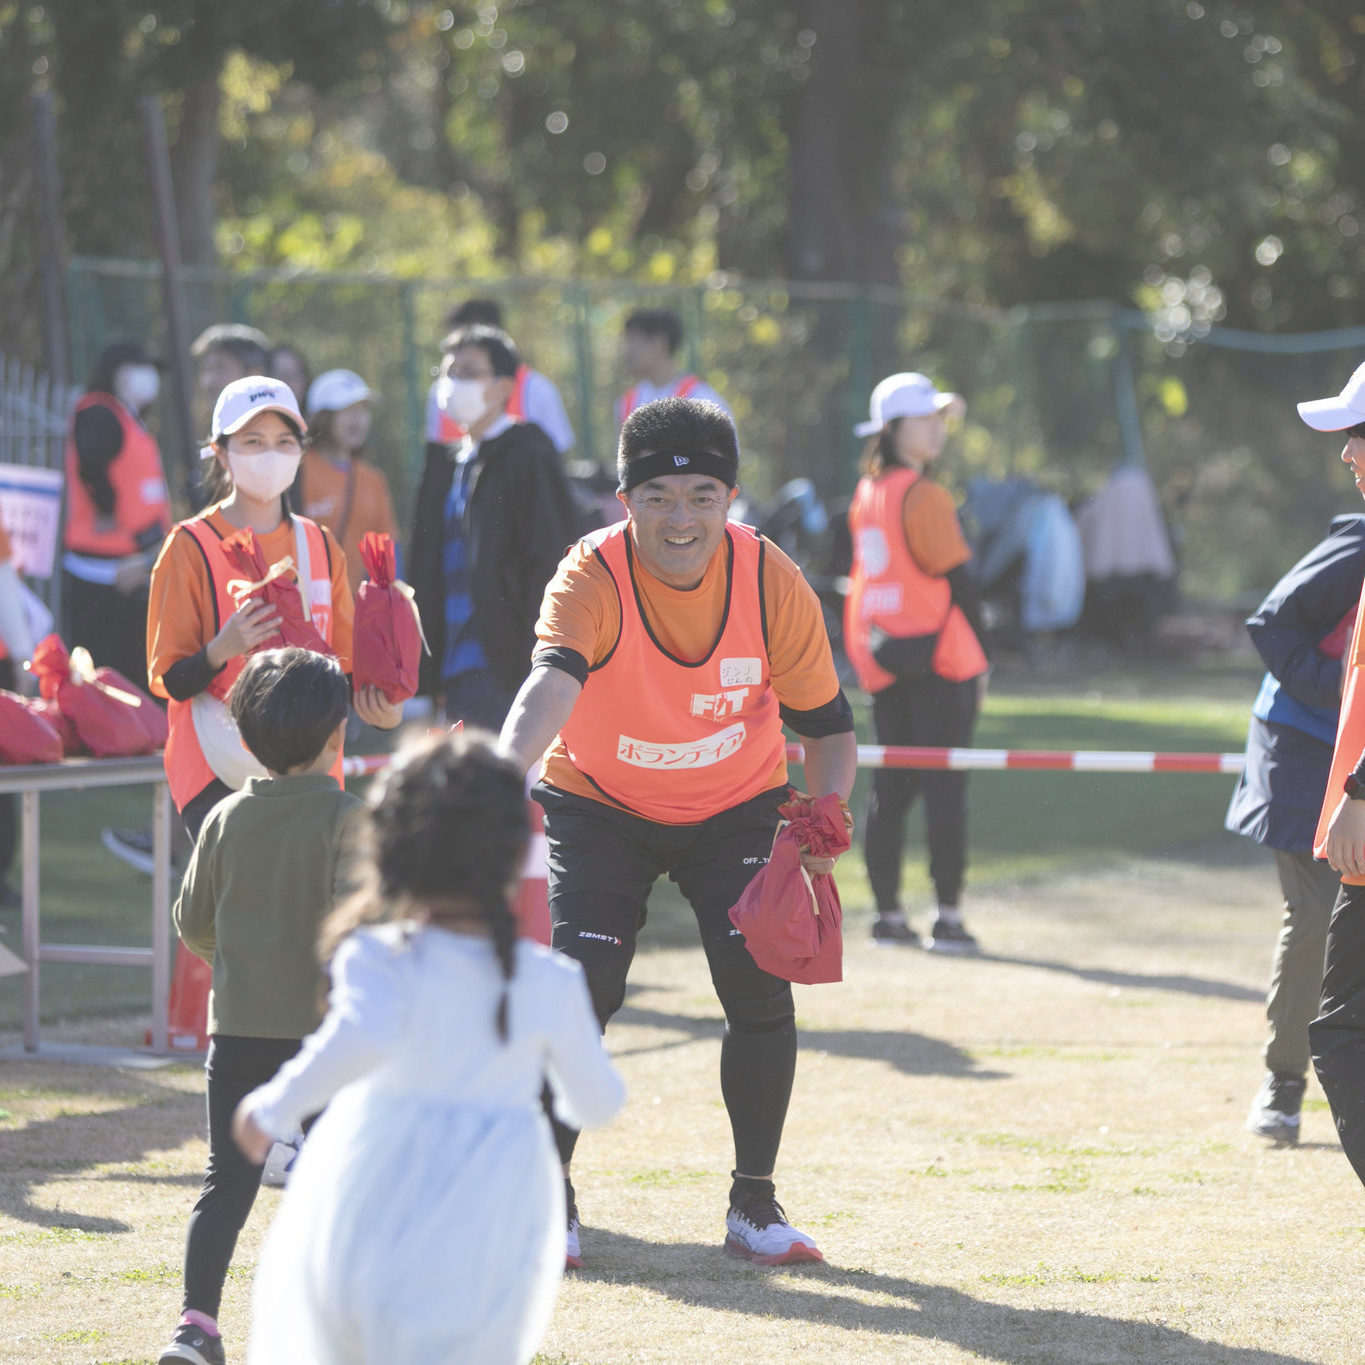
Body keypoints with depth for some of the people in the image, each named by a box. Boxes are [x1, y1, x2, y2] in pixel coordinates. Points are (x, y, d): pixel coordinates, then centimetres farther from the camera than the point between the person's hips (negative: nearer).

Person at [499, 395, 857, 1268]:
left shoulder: (772, 582, -20)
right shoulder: (593, 579, -27)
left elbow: (828, 729, -10)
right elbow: (551, 685, -46)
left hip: (736, 804, 2)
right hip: (600, 804, -1)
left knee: (762, 990, -10)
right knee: (580, 989, -14)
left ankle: (755, 1204, 9)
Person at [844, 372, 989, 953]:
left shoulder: (866, 492, 10)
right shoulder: (924, 496, -13)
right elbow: (957, 579, -11)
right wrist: (979, 656, -4)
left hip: (880, 659, 8)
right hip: (936, 653, -8)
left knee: (890, 787, 11)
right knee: (945, 786, -4)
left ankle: (887, 912, 12)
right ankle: (947, 916, -5)